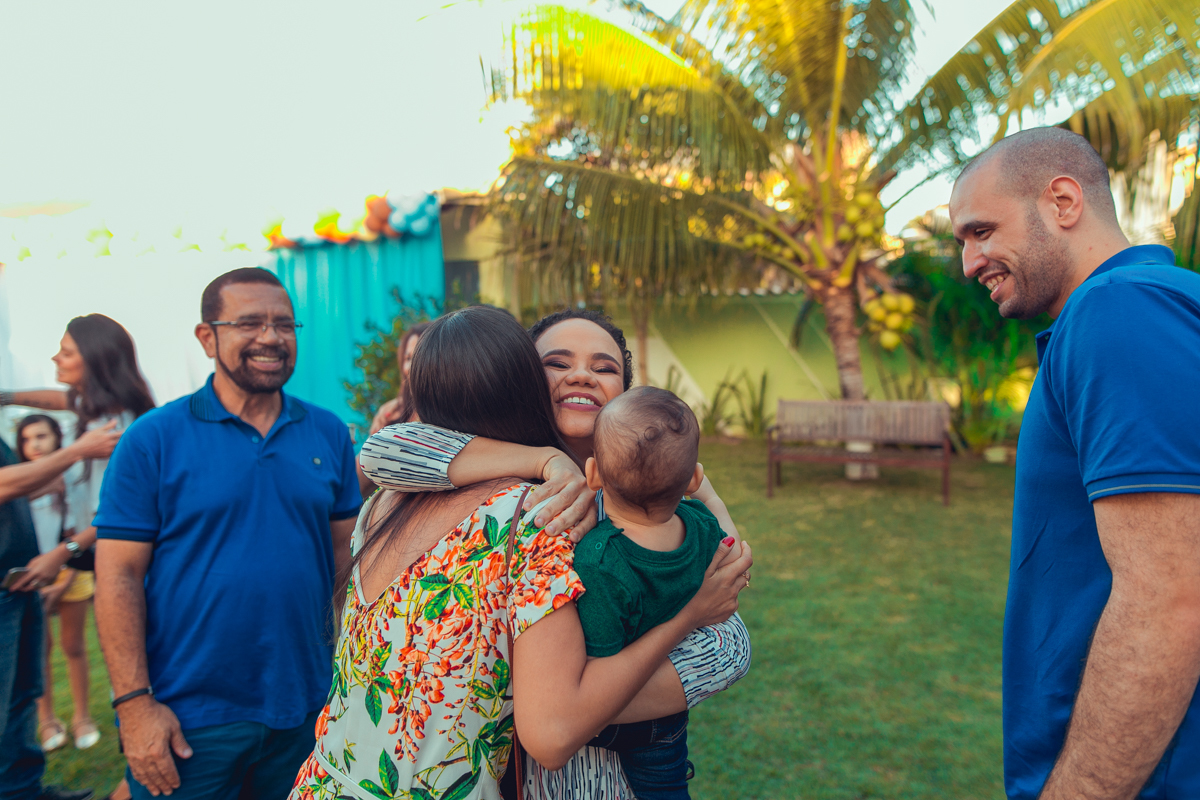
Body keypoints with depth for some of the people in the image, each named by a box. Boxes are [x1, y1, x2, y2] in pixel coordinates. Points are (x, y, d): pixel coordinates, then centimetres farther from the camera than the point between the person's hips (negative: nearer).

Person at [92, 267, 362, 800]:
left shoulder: (329, 435, 2)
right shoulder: (152, 440, -7)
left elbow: (344, 551, 7)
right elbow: (118, 576, -8)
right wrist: (134, 703, -12)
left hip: (304, 708, 3)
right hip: (186, 722, -3)